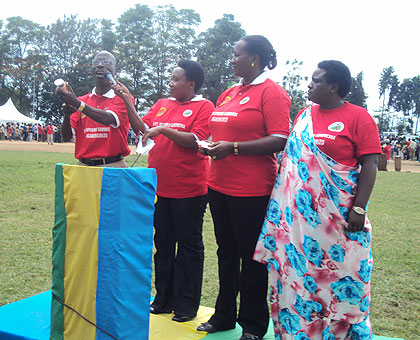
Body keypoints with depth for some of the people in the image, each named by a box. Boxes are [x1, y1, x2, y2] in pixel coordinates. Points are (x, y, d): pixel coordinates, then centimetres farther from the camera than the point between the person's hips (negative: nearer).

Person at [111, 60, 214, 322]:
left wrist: (163, 130, -18)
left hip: (188, 190, -6)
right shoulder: (162, 104, 15)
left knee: (189, 245, 4)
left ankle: (186, 305, 15)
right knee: (163, 244, 14)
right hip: (160, 187, 7)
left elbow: (196, 141, -16)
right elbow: (142, 128, 9)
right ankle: (163, 299, 27)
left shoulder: (203, 106, -5)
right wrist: (128, 101, 2)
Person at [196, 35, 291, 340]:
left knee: (251, 257, 4)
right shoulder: (228, 94, 16)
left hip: (251, 191, -8)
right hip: (219, 186, 8)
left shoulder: (271, 92, -9)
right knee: (226, 252, 17)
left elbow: (280, 141, -18)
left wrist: (233, 147, -20)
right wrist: (210, 145, 6)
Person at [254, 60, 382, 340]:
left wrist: (359, 209, -16)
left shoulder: (358, 117, -5)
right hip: (299, 211, 5)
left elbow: (369, 165, -9)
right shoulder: (304, 115, 12)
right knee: (296, 270, 9)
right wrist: (281, 202, 16)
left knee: (341, 275, 3)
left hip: (338, 215, -5)